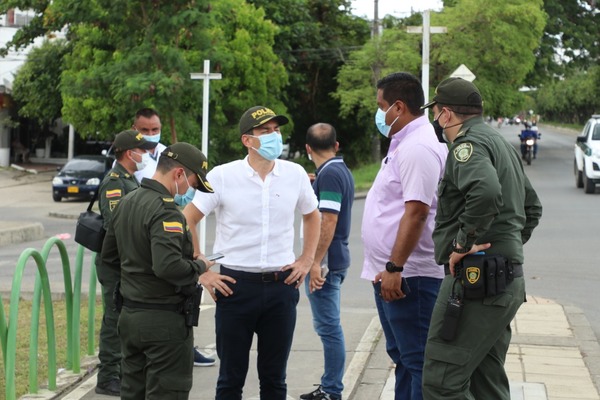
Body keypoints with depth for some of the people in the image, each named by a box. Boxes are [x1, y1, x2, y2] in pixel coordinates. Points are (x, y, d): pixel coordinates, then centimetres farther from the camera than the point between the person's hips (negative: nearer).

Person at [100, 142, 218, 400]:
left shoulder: (126, 203, 11)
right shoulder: (165, 210, -20)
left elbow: (109, 257, 20)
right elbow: (170, 267, -31)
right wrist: (199, 267, -14)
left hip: (129, 315, 9)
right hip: (164, 320, -9)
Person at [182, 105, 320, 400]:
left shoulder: (295, 174, 1)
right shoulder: (223, 176, -7)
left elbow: (313, 217, 18)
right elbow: (187, 220, -1)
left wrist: (306, 260, 10)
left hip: (282, 286, 2)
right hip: (236, 284, -2)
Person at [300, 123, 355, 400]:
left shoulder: (328, 174, -16)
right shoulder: (342, 170, 14)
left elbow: (328, 221, -22)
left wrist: (315, 262, -22)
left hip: (326, 261, -10)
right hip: (336, 259, 10)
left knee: (329, 326, -4)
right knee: (327, 325, 15)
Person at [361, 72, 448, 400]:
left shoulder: (418, 148, -18)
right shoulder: (404, 143, 16)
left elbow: (416, 212, -25)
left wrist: (395, 268, -26)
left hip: (408, 275, -11)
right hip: (389, 274, 11)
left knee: (417, 360, -4)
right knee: (402, 357, 19)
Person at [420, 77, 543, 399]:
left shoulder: (469, 144, -11)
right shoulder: (501, 144, 21)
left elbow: (486, 192, -32)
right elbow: (531, 207, 29)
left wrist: (464, 242, -22)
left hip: (476, 279, -10)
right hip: (508, 280, 10)